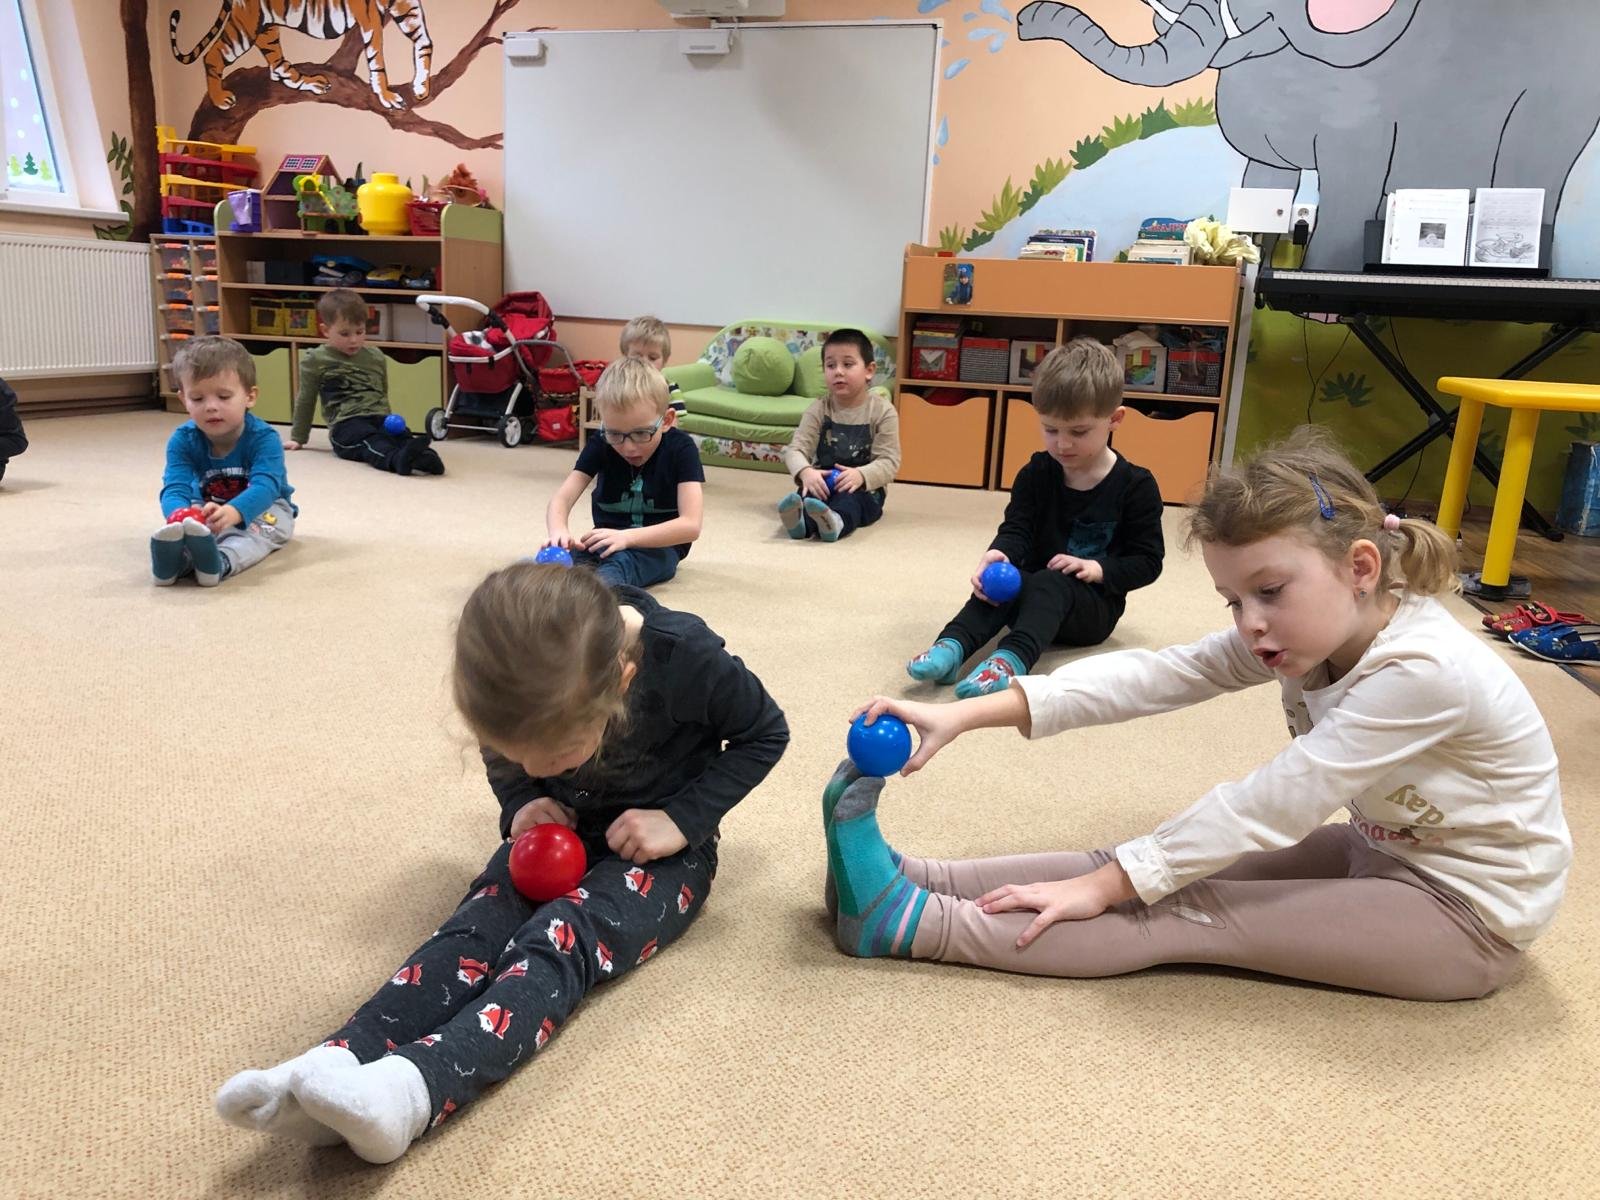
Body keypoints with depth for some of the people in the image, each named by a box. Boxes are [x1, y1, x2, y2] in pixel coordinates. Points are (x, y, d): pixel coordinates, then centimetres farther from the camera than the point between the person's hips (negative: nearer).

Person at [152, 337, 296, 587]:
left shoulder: (263, 437, -25)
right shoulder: (183, 440, -15)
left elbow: (265, 487, -41)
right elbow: (175, 488, -28)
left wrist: (233, 511, -64)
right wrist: (181, 514, -55)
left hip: (264, 509, -3)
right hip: (208, 511, 3)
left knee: (258, 528, -37)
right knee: (184, 527, -30)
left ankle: (221, 561, -68)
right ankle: (177, 558, -64)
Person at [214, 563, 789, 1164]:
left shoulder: (682, 655, -31)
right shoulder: (520, 670, -18)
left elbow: (764, 734, -13)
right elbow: (504, 755, 5)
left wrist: (682, 819, -22)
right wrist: (522, 802, -15)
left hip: (656, 849, -4)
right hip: (560, 831, 4)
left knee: (560, 938, -30)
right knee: (476, 926, -24)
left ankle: (413, 1088, -48)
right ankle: (335, 1064, -40)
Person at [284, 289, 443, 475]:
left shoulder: (376, 357, 19)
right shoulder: (315, 361, 9)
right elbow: (306, 401, 17)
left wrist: (389, 423, 31)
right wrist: (298, 438, 22)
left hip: (380, 418, 4)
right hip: (346, 423, -4)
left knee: (401, 435, -31)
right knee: (370, 442, -37)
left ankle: (422, 456, -62)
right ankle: (397, 459, -68)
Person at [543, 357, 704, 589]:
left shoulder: (680, 448, -14)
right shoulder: (601, 445, -5)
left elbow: (690, 525, -24)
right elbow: (562, 498, -15)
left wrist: (626, 537, -36)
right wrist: (558, 532, -41)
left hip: (658, 546, -4)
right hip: (608, 540, 5)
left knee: (621, 561, -40)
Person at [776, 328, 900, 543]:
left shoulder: (883, 411, -5)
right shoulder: (818, 410, 2)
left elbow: (889, 461, -10)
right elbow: (795, 449, -7)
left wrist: (861, 475, -32)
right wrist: (806, 472, -31)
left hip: (865, 487, -2)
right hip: (823, 482, 2)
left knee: (850, 495, -35)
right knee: (806, 489, -31)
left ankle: (836, 521, -69)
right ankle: (801, 519, -64)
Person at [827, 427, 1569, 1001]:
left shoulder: (1420, 670, -30)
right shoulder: (1312, 627, -9)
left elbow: (1264, 807, -30)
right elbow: (1152, 676, -18)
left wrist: (1105, 886, -26)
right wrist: (966, 715, -27)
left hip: (1466, 913, -7)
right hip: (1377, 854, 7)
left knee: (1188, 912, -20)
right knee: (1171, 867, -11)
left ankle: (910, 921, -25)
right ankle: (906, 881, -16)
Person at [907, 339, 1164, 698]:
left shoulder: (1136, 486, -6)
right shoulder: (1035, 474, 3)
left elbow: (1148, 561, -4)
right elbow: (1016, 529, -8)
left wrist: (1097, 569, -21)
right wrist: (998, 554, -31)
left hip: (1095, 604, -3)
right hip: (1036, 591, 3)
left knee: (1049, 585, -35)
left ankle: (1012, 660, -59)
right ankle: (952, 646, -49)